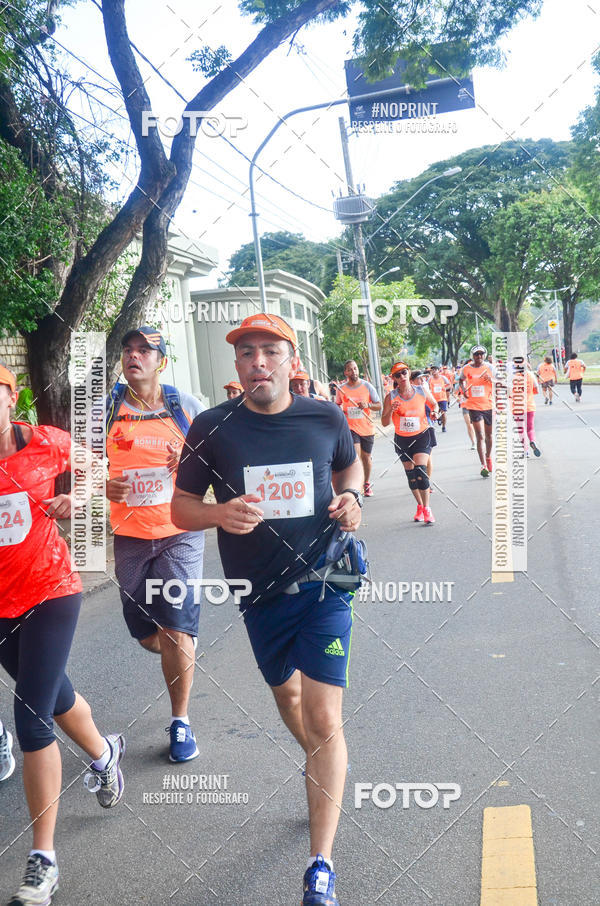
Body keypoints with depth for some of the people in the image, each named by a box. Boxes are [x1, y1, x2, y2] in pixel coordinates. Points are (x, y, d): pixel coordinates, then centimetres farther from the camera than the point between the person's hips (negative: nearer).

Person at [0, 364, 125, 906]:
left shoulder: (46, 443, -8)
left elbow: (86, 462, 13)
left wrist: (71, 500, -3)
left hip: (50, 592, -3)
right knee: (53, 695, 23)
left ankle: (44, 861, 6)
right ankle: (103, 752, 57)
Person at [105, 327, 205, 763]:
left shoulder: (186, 407, 1)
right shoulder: (105, 409, 4)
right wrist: (103, 486, -11)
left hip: (180, 533, -2)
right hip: (129, 534, 2)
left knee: (175, 632, -7)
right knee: (147, 635, 8)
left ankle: (181, 721, 13)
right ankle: (183, 654, 45)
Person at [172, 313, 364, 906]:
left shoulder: (325, 419, -5)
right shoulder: (213, 428, -7)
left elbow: (349, 464, 16)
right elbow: (181, 507, 0)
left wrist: (351, 498, -6)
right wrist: (219, 513, -22)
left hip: (322, 584, -2)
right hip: (259, 594, 2)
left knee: (323, 720, -8)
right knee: (286, 694, 24)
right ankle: (320, 769, 57)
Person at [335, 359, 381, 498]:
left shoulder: (367, 386, -3)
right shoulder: (341, 389, 0)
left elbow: (379, 406, 0)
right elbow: (338, 405, 16)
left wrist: (368, 405, -20)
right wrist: (339, 409, -7)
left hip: (367, 428, 1)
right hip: (350, 427, -1)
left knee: (366, 457, 11)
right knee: (355, 455, -17)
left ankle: (367, 483, 31)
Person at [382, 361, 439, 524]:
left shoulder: (422, 391, -6)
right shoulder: (391, 397, -8)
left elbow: (434, 403, 14)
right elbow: (385, 423, -9)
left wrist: (435, 412, -8)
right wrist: (391, 410, -27)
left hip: (421, 437, -2)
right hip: (402, 440, 2)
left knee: (420, 471, -16)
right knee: (411, 475, 9)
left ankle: (427, 509, -7)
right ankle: (420, 506, 29)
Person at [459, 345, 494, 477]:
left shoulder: (489, 367, 1)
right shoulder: (466, 368, -1)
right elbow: (461, 380, 14)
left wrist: (491, 380, -16)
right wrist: (464, 389, -6)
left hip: (489, 405, 2)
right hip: (474, 406, -2)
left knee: (489, 434, 16)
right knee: (480, 436, -11)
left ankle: (488, 458, 41)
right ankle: (484, 466, -14)